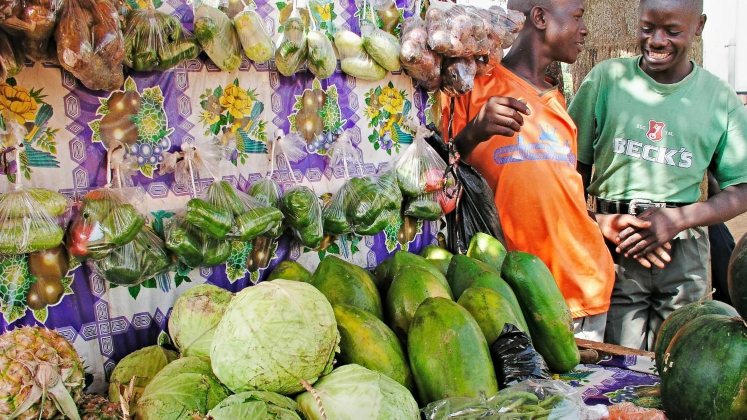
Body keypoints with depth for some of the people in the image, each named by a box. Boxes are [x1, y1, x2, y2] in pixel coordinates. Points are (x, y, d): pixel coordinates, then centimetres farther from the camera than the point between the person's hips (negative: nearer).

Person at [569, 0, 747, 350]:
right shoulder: (606, 78, 3)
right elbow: (575, 166, 4)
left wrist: (678, 220, -10)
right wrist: (598, 222, -13)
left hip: (685, 254, 2)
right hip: (614, 247, -1)